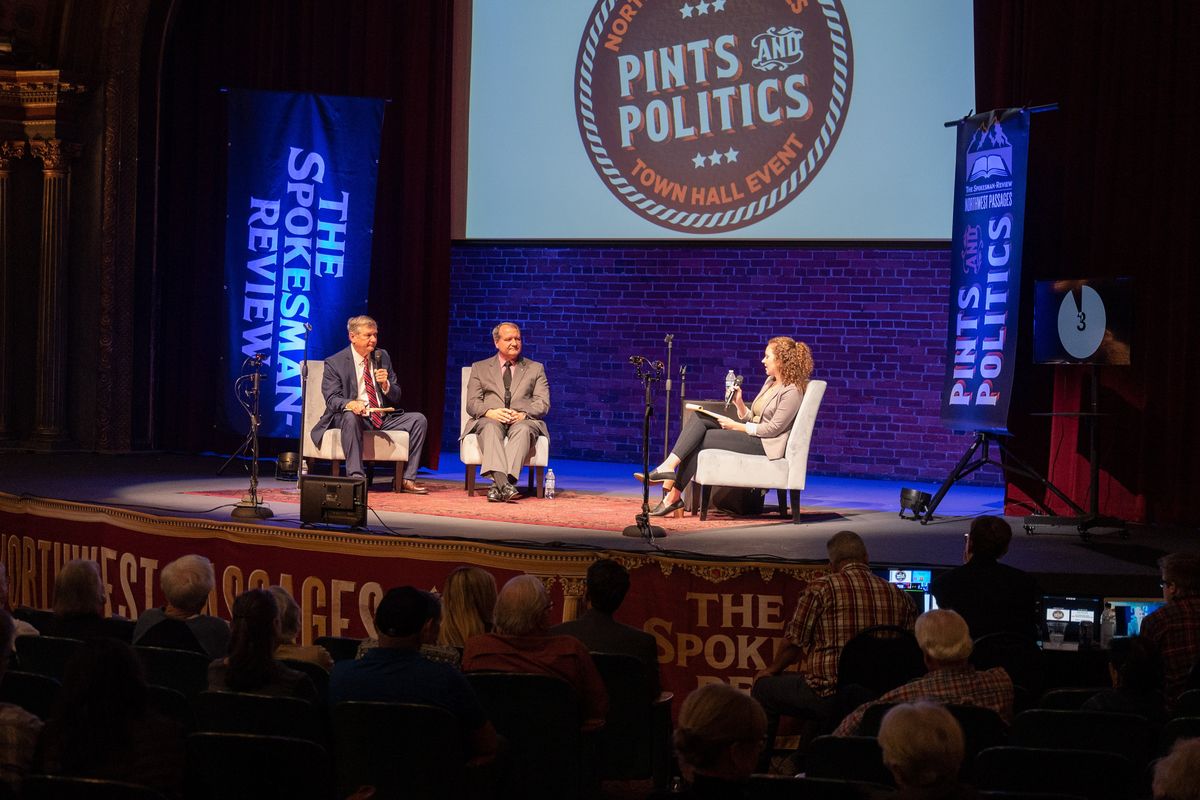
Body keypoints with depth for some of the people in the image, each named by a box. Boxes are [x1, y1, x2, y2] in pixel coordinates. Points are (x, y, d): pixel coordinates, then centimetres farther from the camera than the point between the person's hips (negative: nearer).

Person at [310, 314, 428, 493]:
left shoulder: (383, 357, 13)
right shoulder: (335, 363, -2)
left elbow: (396, 397, 15)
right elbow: (331, 398, -11)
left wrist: (385, 384, -9)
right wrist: (350, 404, -33)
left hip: (383, 419, 5)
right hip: (357, 417, -5)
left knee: (418, 419, -14)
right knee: (350, 416, -38)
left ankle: (407, 478, -16)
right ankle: (356, 476, -38)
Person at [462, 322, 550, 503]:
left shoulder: (535, 369, 20)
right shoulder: (479, 368, 20)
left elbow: (543, 404, 9)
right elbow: (472, 404, 9)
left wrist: (523, 414, -13)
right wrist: (490, 412, -14)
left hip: (524, 420, 0)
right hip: (490, 420, 0)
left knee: (523, 429, -37)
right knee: (491, 427, -37)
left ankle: (498, 486, -53)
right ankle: (503, 483, -58)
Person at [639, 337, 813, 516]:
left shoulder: (792, 391, -11)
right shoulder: (770, 382, 18)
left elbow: (773, 429, -16)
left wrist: (735, 426, -12)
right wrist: (739, 402, -2)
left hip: (765, 446, -9)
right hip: (751, 435, 9)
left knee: (701, 440, -17)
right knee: (698, 418, -9)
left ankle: (674, 495, -15)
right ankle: (669, 466, -22)